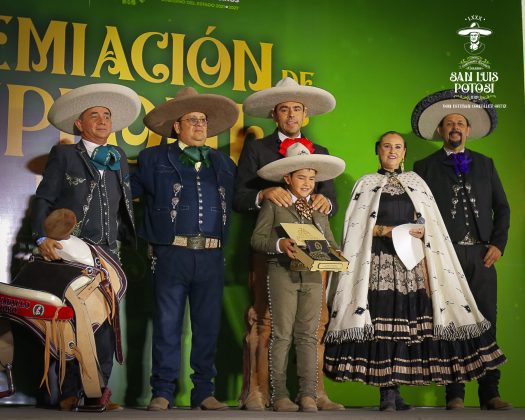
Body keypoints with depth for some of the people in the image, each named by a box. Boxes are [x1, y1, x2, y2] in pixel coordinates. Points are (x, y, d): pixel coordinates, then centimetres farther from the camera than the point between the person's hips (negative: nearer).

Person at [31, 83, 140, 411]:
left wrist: (129, 236, 7)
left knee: (106, 322, 0)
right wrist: (43, 238, -12)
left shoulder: (119, 157, 17)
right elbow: (44, 200, 1)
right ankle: (70, 394, 3)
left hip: (108, 253, 4)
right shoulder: (64, 155, 6)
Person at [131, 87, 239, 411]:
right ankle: (163, 392, 7)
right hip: (173, 254, -3)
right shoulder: (155, 159, 10)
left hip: (212, 257, 3)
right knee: (168, 325, 0)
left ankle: (204, 391, 14)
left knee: (208, 326, 6)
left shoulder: (223, 163, 18)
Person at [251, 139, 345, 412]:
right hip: (283, 274, -4)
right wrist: (279, 244, -21)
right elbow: (257, 239, -4)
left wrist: (334, 254, -7)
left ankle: (308, 395, 5)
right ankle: (280, 395, 5)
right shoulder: (273, 204, 1)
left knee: (308, 336, 3)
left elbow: (330, 241, 14)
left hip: (312, 276, 4)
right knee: (282, 335, 0)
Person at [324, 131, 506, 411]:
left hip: (411, 262, 2)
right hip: (380, 262, -2)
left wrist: (422, 232, -6)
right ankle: (387, 392, -9)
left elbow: (431, 223, 14)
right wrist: (388, 231, -10)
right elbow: (357, 226, 2)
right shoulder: (366, 183, 12)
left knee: (407, 320, -7)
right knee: (383, 319, -11)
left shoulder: (415, 183, 18)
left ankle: (393, 388, -1)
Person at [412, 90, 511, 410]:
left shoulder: (485, 164, 17)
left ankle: (490, 394, 5)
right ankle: (455, 394, 2)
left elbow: (502, 207, 15)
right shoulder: (425, 167, 10)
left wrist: (498, 244, 2)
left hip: (482, 255, 2)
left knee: (486, 323, 0)